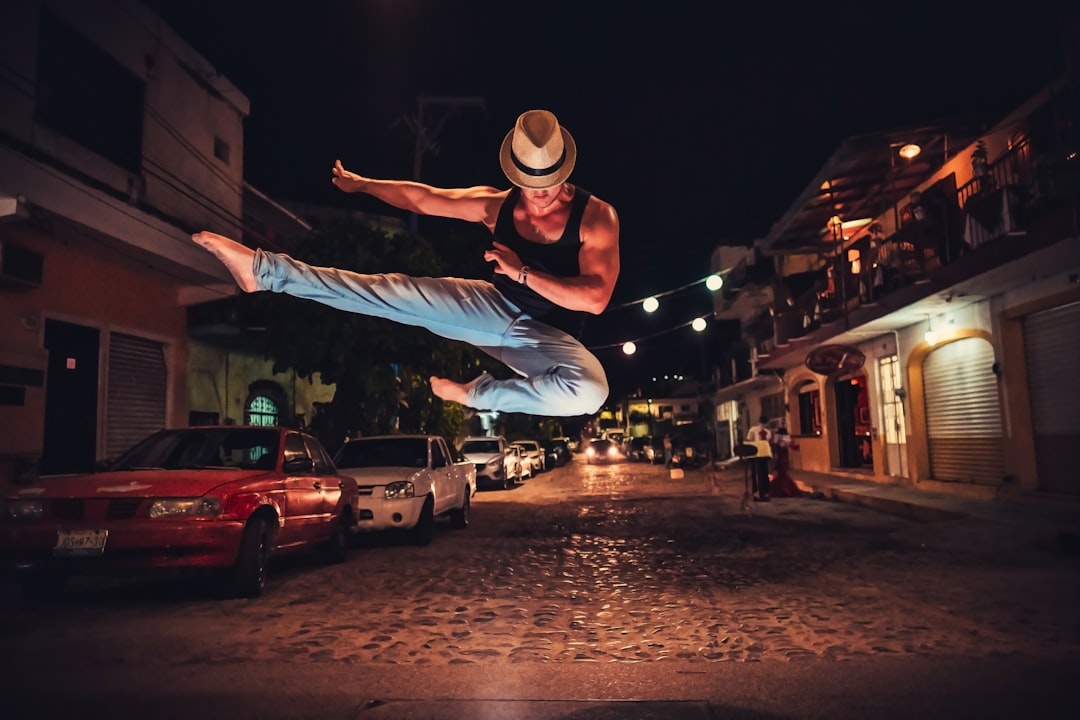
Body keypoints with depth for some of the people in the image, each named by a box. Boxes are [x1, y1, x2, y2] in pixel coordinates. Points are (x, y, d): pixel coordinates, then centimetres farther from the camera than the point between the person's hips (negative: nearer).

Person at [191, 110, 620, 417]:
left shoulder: (596, 216, -16)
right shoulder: (497, 205, -2)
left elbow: (595, 298, -25)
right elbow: (423, 198, 7)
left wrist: (522, 273, -28)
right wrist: (362, 184, 15)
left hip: (549, 338, -3)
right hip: (495, 308, 3)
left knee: (590, 391, -36)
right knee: (397, 292, -13)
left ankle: (476, 393, -16)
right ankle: (265, 269, -10)